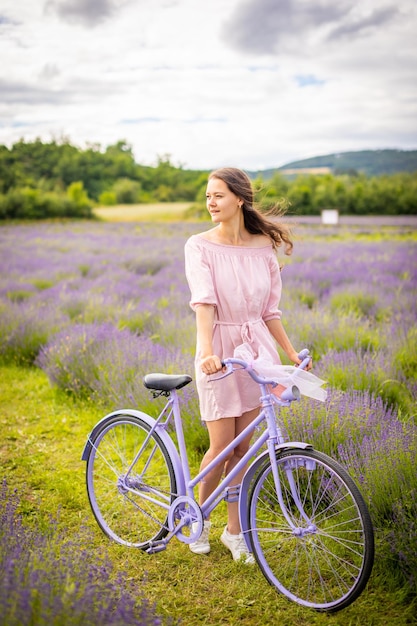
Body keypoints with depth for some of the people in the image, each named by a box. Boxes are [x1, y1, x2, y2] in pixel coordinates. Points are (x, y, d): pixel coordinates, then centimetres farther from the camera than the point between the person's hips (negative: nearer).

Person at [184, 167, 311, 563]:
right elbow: (204, 301, -20)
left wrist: (291, 353, 6)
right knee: (222, 446, 0)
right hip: (219, 350, -3)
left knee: (242, 445, 7)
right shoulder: (199, 246, -6)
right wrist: (207, 351, -33)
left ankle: (234, 531, 22)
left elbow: (269, 310, 8)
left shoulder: (264, 246, 3)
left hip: (256, 346, 3)